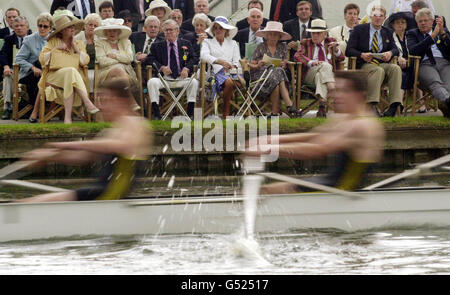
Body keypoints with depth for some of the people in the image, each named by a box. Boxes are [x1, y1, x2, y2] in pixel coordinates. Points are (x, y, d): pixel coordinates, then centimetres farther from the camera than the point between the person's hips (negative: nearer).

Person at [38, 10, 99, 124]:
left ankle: (67, 116, -46)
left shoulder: (79, 44, 20)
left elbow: (85, 61, 5)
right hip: (55, 75, -2)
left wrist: (76, 47, 2)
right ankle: (87, 102, -49)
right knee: (71, 71, -37)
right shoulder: (53, 42, 14)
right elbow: (42, 59, 5)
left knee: (70, 83, -38)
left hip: (75, 77, 2)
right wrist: (56, 49, -3)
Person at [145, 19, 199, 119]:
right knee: (152, 82, -30)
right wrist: (161, 67, -13)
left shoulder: (186, 44, 17)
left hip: (181, 78, 0)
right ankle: (156, 114, -30)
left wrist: (187, 68, -14)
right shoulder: (157, 46, 16)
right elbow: (149, 59, 6)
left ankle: (190, 113, -25)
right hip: (164, 79, 0)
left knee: (194, 82, -29)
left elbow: (193, 59, 9)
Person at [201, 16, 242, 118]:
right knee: (229, 82, -38)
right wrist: (220, 62, -21)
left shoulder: (233, 43, 29)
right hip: (218, 72, -3)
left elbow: (237, 61, 17)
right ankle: (226, 113, -27)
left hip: (232, 71, 3)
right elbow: (204, 55, -3)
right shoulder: (207, 42, 20)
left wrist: (232, 66, -10)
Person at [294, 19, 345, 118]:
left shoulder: (330, 42, 24)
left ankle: (322, 106, -52)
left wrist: (336, 50, -6)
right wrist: (311, 62, -19)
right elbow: (297, 55, 0)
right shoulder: (306, 43, 21)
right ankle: (332, 91, -52)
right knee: (325, 65, -33)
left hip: (328, 72, 1)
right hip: (309, 74, -1)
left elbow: (340, 58, 17)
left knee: (319, 76, -36)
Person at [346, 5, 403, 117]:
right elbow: (349, 51, 0)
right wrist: (362, 55, -21)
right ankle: (371, 105, -43)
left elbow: (395, 49, 14)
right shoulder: (359, 30, 7)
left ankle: (395, 105, -38)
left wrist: (390, 53, -12)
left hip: (382, 63, 4)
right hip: (364, 65, -4)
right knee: (379, 71, -37)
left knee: (396, 68, -29)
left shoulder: (387, 32, 19)